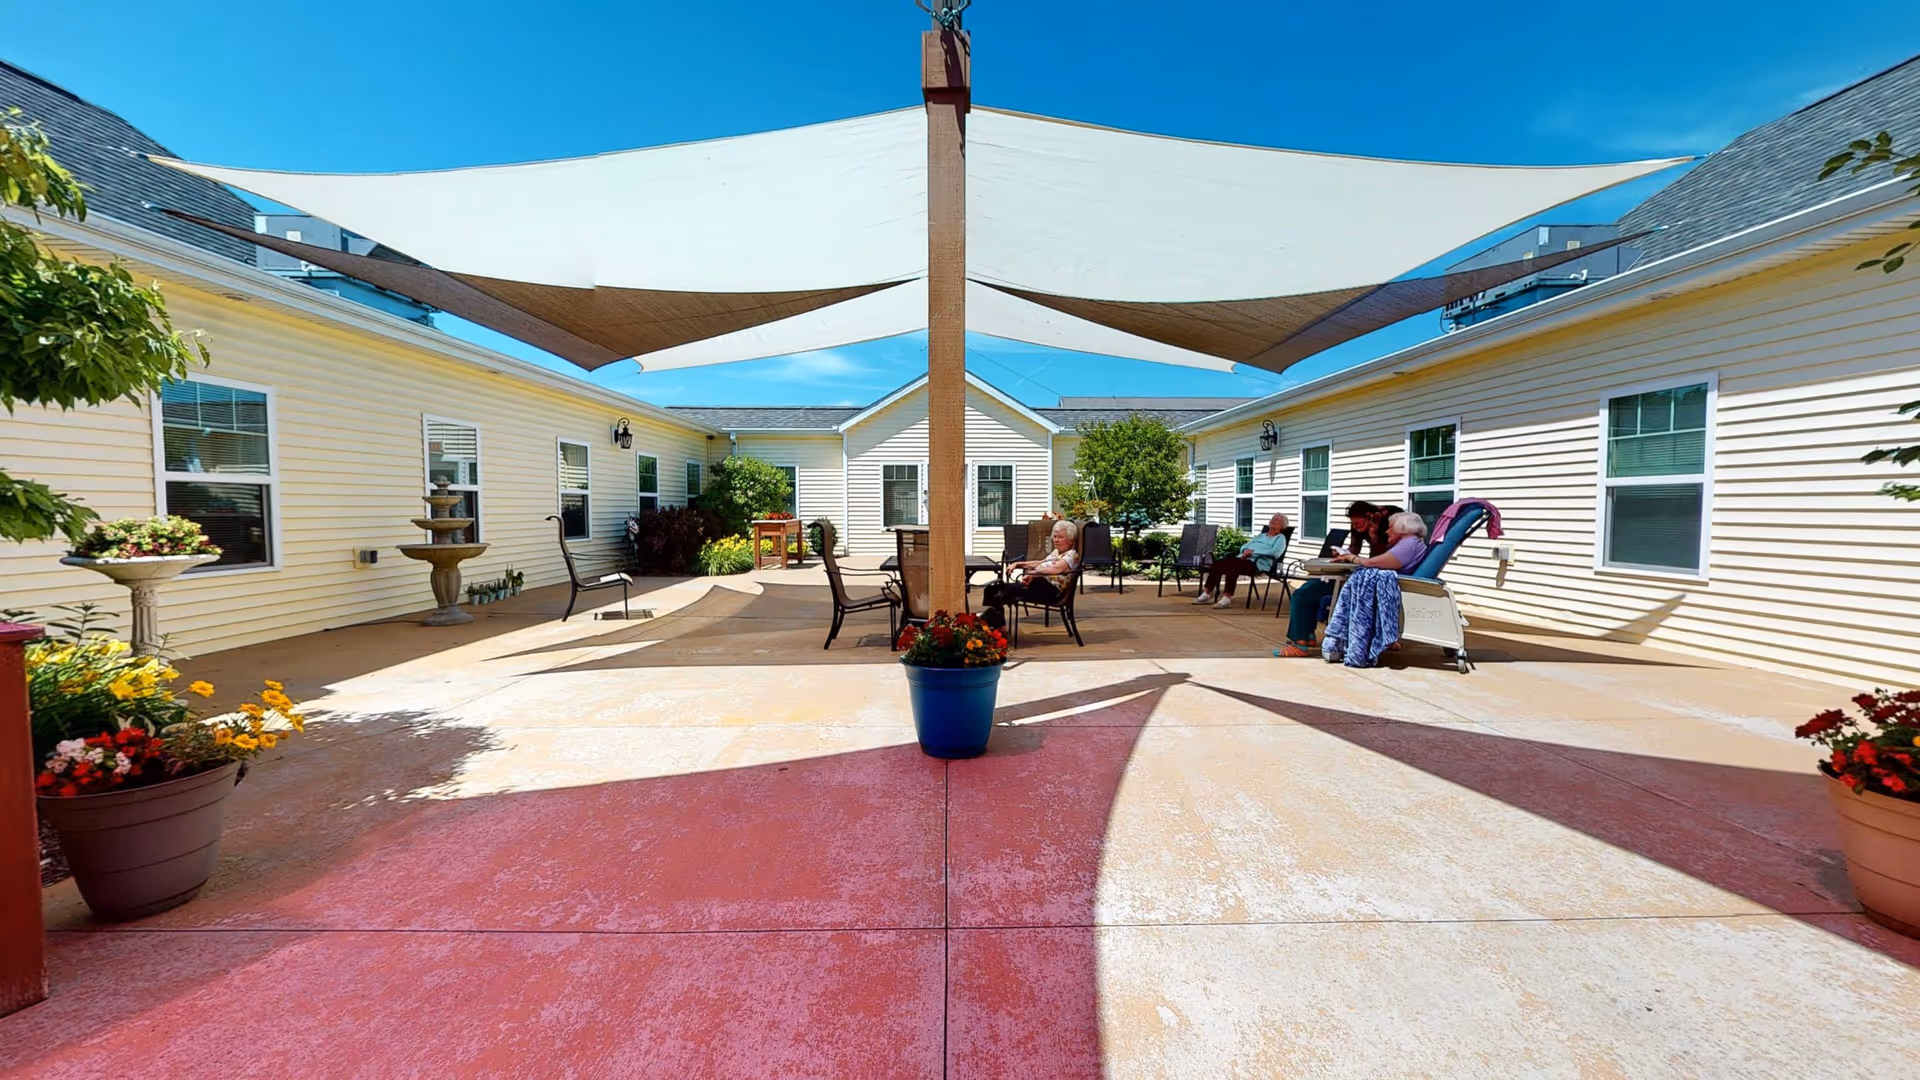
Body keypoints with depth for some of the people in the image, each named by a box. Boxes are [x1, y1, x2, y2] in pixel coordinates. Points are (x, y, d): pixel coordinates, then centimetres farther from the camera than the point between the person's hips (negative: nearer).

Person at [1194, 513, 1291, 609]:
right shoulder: (1261, 535, 33)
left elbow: (1275, 552, -10)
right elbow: (1244, 545, 25)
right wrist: (1245, 550, -1)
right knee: (1218, 564, -18)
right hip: (1243, 558, 7)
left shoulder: (1280, 538, 12)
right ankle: (1206, 594, -20)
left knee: (1231, 567, -36)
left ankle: (1227, 598, -36)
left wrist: (1253, 552, -13)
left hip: (1258, 563, -7)